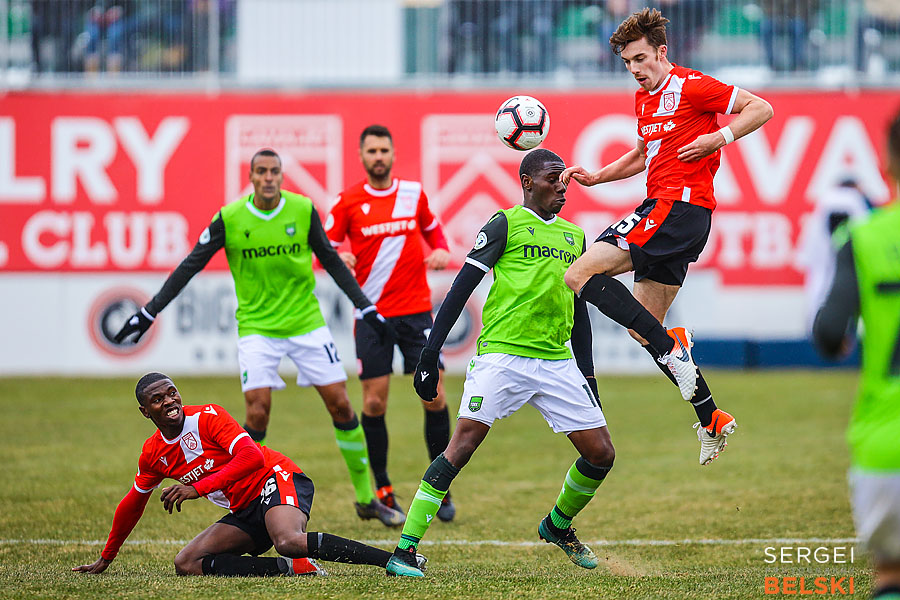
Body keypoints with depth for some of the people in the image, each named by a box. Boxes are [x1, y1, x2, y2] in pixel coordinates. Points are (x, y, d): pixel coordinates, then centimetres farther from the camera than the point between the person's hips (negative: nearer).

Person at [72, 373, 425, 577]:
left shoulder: (207, 417, -11)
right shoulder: (153, 454, 10)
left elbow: (253, 456, -23)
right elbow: (132, 504, 26)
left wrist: (197, 488, -26)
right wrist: (105, 559, 33)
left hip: (277, 480, -8)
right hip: (245, 512, 8)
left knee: (288, 541, -39)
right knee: (186, 563, -11)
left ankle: (396, 560, -41)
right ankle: (294, 567, -18)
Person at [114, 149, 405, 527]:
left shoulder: (303, 210, -4)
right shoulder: (230, 218, -9)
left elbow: (331, 261, 8)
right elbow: (190, 266, -3)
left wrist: (366, 308, 10)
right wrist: (150, 312, -5)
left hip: (306, 322, 2)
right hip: (257, 326, -2)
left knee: (340, 403, 0)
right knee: (258, 411, -15)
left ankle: (366, 499, 14)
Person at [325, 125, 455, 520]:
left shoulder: (414, 193, 6)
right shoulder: (348, 202, -1)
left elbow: (432, 228, 23)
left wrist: (441, 251, 2)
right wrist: (339, 258, -19)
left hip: (416, 310, 1)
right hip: (372, 313, -1)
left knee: (434, 395, -5)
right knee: (374, 402, -3)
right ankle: (382, 490, 11)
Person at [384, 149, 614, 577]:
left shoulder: (574, 236, 19)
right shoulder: (506, 225, 1)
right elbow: (461, 288, -2)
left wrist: (588, 377, 23)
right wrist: (430, 353, -8)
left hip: (557, 361, 6)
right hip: (501, 353, -6)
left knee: (601, 453, 2)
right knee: (464, 442, -17)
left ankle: (558, 525, 29)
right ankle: (405, 549, -15)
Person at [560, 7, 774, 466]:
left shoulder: (689, 86, -7)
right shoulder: (644, 99, 19)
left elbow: (761, 108, -6)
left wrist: (719, 138, -18)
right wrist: (595, 177, 21)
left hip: (680, 204, -10)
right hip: (662, 209, 10)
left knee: (580, 275, -17)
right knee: (642, 328, 10)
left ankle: (670, 345, -21)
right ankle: (713, 420, 11)